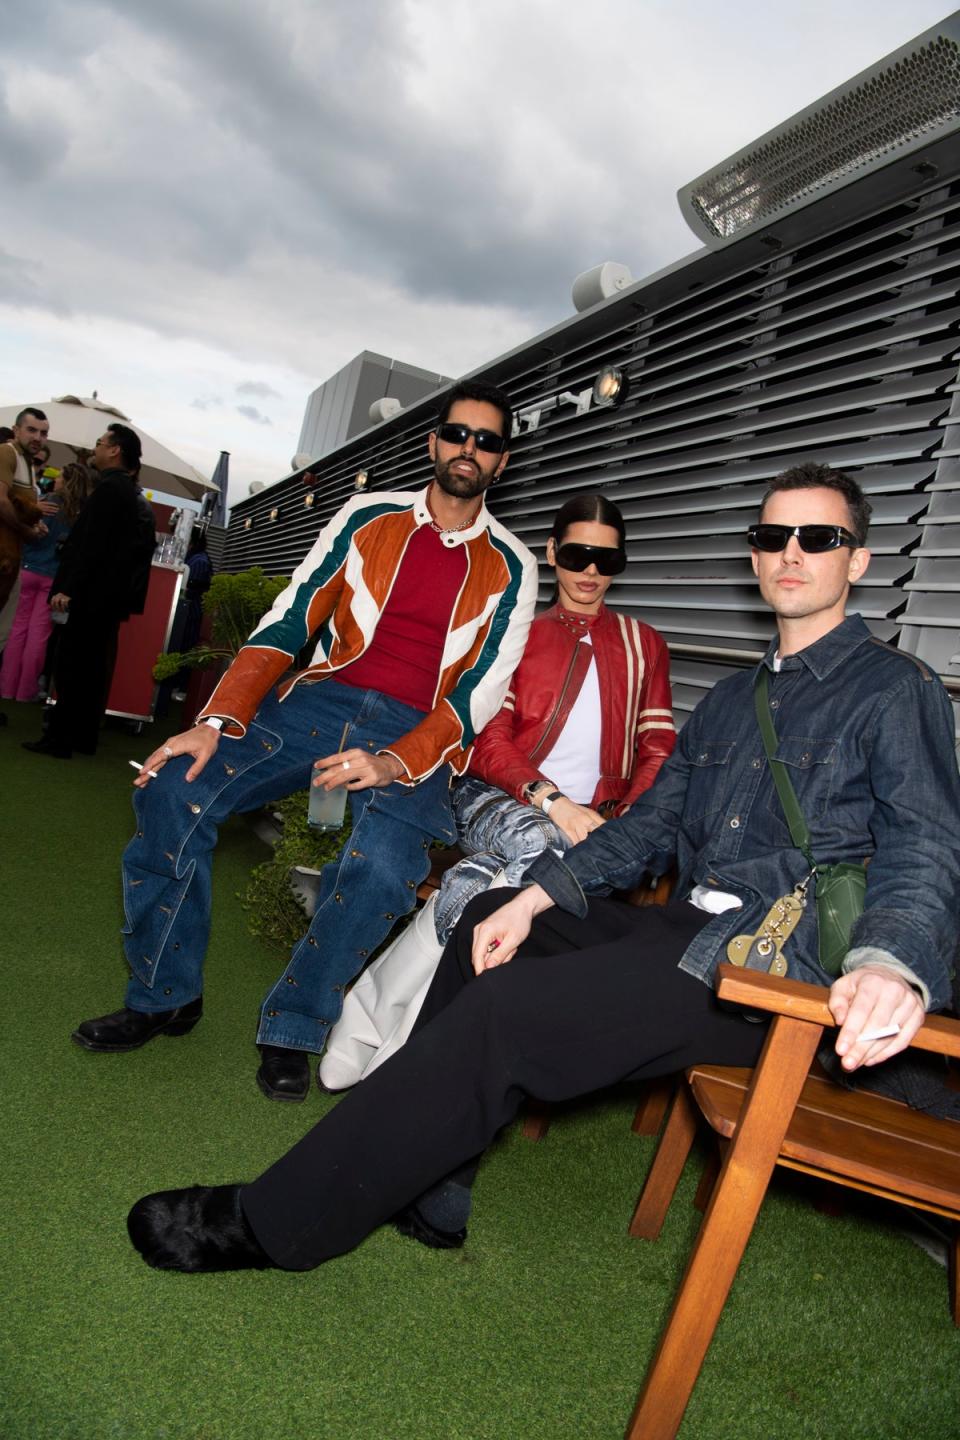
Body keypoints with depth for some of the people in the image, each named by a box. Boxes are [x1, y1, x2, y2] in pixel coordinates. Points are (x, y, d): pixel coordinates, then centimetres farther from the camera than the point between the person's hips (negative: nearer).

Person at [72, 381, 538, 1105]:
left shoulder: (511, 566, 4)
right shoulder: (368, 517, 8)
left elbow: (482, 692, -3)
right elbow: (288, 623, 3)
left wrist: (393, 764, -21)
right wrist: (218, 722, -11)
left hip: (417, 735, -2)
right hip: (322, 700, 2)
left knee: (384, 864, -33)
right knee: (174, 789, -19)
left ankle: (293, 1028, -6)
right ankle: (165, 995, 2)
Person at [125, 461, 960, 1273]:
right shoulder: (734, 696, 20)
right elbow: (652, 822, 16)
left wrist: (892, 963, -38)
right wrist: (536, 896, 2)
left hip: (776, 965, -8)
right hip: (686, 930, 9)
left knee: (505, 1008, -22)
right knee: (489, 920, 10)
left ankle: (275, 1223, -8)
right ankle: (422, 1186, 12)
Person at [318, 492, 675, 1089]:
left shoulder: (643, 645, 20)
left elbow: (658, 752, 12)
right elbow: (488, 744, 3)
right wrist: (552, 800, -15)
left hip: (592, 822, 1)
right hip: (499, 802, -1)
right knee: (541, 848, -39)